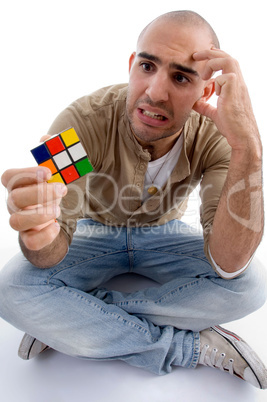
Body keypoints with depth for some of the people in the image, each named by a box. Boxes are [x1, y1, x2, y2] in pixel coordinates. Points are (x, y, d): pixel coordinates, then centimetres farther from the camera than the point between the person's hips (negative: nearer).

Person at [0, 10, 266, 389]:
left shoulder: (214, 135, -23)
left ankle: (72, 318, -17)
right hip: (94, 234, 0)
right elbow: (52, 257, -27)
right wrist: (41, 236, -53)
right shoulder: (83, 122, -27)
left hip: (164, 235, 2)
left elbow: (227, 264, -34)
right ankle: (191, 347, -18)